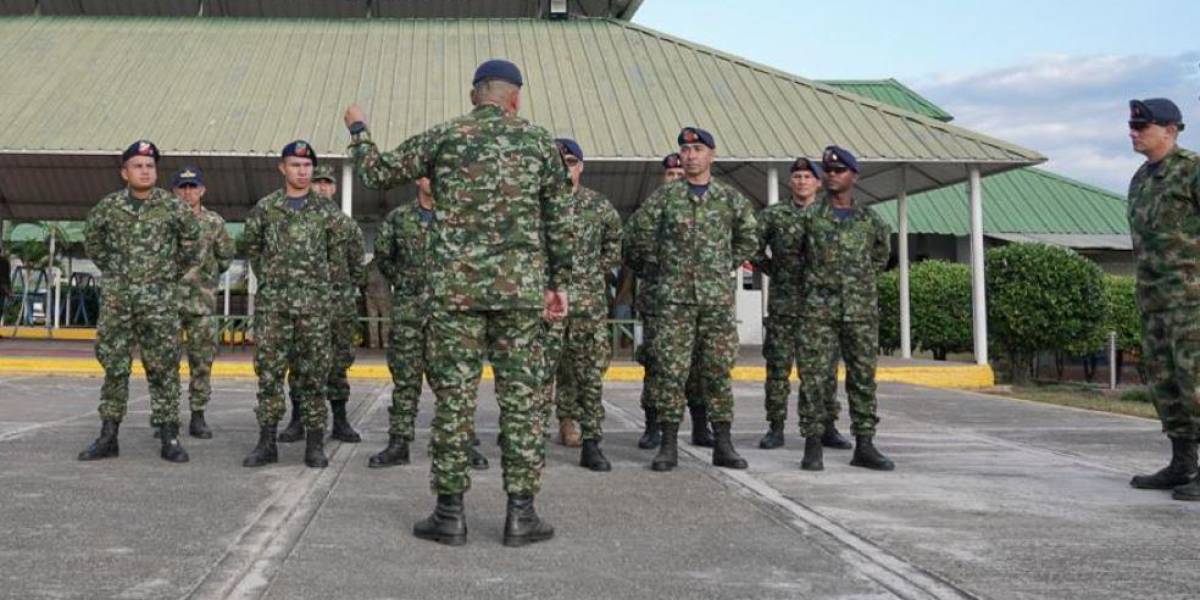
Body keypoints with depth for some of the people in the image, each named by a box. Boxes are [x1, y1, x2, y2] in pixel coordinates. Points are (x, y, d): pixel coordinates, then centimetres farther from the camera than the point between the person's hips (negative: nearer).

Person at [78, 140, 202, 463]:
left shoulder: (171, 206, -2)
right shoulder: (109, 206, 4)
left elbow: (192, 237, 10)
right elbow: (92, 238, 21)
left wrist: (178, 269, 10)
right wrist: (110, 267, 16)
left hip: (160, 297, -2)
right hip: (116, 297, 2)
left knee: (163, 368, -1)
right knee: (113, 366, 6)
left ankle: (169, 438, 4)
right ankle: (108, 437, 14)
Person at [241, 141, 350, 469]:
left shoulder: (326, 210, 4)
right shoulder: (265, 207, 5)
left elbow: (338, 249, 12)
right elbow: (251, 245, 18)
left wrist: (320, 279, 10)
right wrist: (267, 276, 15)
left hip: (315, 303, -1)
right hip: (272, 301, 1)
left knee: (313, 373, 2)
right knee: (269, 370, 2)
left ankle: (315, 444, 9)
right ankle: (267, 441, 9)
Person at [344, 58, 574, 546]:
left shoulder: (443, 137, 5)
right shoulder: (540, 141, 8)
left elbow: (377, 173, 14)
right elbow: (559, 222, 7)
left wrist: (358, 131, 32)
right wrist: (559, 282, 14)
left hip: (455, 285, 0)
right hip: (521, 286, 1)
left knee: (454, 395, 4)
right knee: (520, 396, 4)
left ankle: (450, 512, 8)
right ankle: (520, 513, 7)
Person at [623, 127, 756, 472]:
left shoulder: (731, 199, 7)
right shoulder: (663, 197, 3)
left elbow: (748, 239, 19)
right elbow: (636, 236, 9)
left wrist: (726, 267, 14)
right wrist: (655, 269, 10)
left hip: (718, 297, 1)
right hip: (674, 297, -1)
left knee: (718, 370, 5)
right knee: (670, 371, -2)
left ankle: (722, 445, 12)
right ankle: (668, 446, 5)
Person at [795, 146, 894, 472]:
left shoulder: (870, 220, 8)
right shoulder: (809, 216, 4)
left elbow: (882, 254, 24)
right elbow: (794, 253, 15)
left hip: (861, 309, 2)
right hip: (818, 309, -2)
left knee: (863, 376, 4)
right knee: (814, 375, -4)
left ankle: (864, 445, 11)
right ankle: (813, 444, 3)